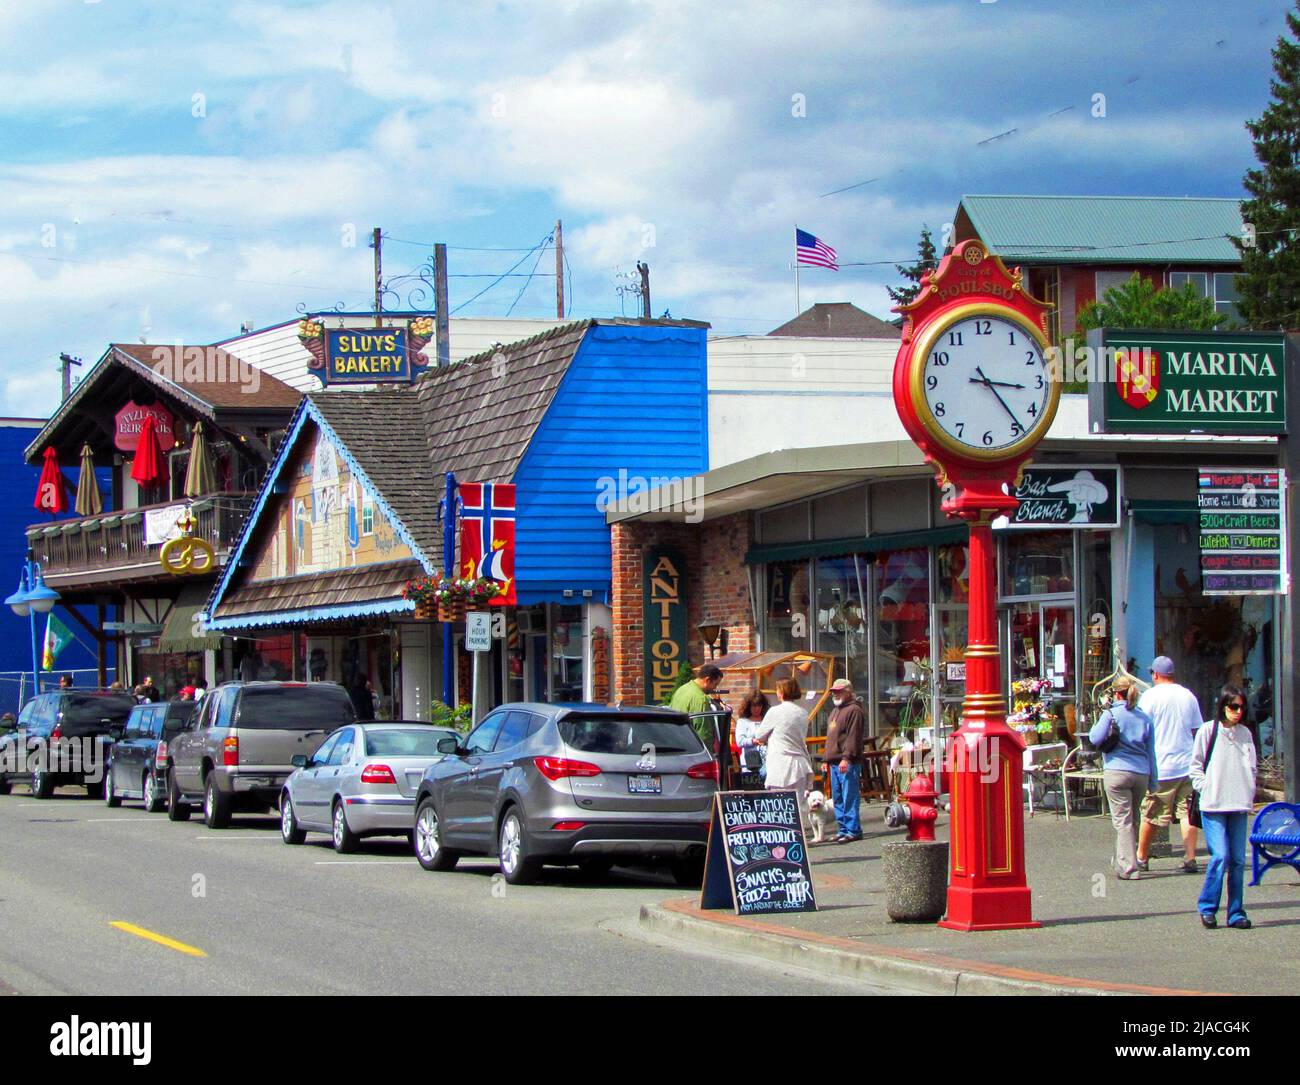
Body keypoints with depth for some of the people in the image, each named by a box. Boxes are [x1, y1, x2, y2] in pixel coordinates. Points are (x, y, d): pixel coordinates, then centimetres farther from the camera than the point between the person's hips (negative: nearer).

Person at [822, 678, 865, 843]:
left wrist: (846, 758, -23)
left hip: (848, 763, -10)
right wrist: (826, 759, 23)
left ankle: (853, 831, -9)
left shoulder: (854, 710, -8)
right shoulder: (835, 711, 23)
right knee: (837, 799, 11)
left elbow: (853, 737, -17)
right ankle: (844, 829, 15)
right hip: (834, 762, 10)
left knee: (849, 797, -10)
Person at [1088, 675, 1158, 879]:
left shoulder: (1112, 713, -4)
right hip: (1141, 774, 5)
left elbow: (1095, 738, -9)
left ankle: (1128, 867, -12)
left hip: (1117, 772, -5)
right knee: (1131, 820, 18)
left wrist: (1098, 723, 11)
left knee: (1122, 821, -5)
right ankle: (1120, 861, 29)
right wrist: (1154, 783, 18)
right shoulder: (1145, 718, 12)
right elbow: (1151, 753, 14)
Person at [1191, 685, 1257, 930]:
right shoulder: (1208, 731, 0)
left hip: (1239, 806, 4)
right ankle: (1207, 907, 1)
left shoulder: (1245, 734, 10)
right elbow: (1196, 766, 4)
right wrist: (1206, 789, -7)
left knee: (1238, 859, 1)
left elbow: (1251, 767, 17)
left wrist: (1249, 795, 6)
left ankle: (1236, 912, 8)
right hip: (1213, 806, -4)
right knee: (1220, 856, -13)